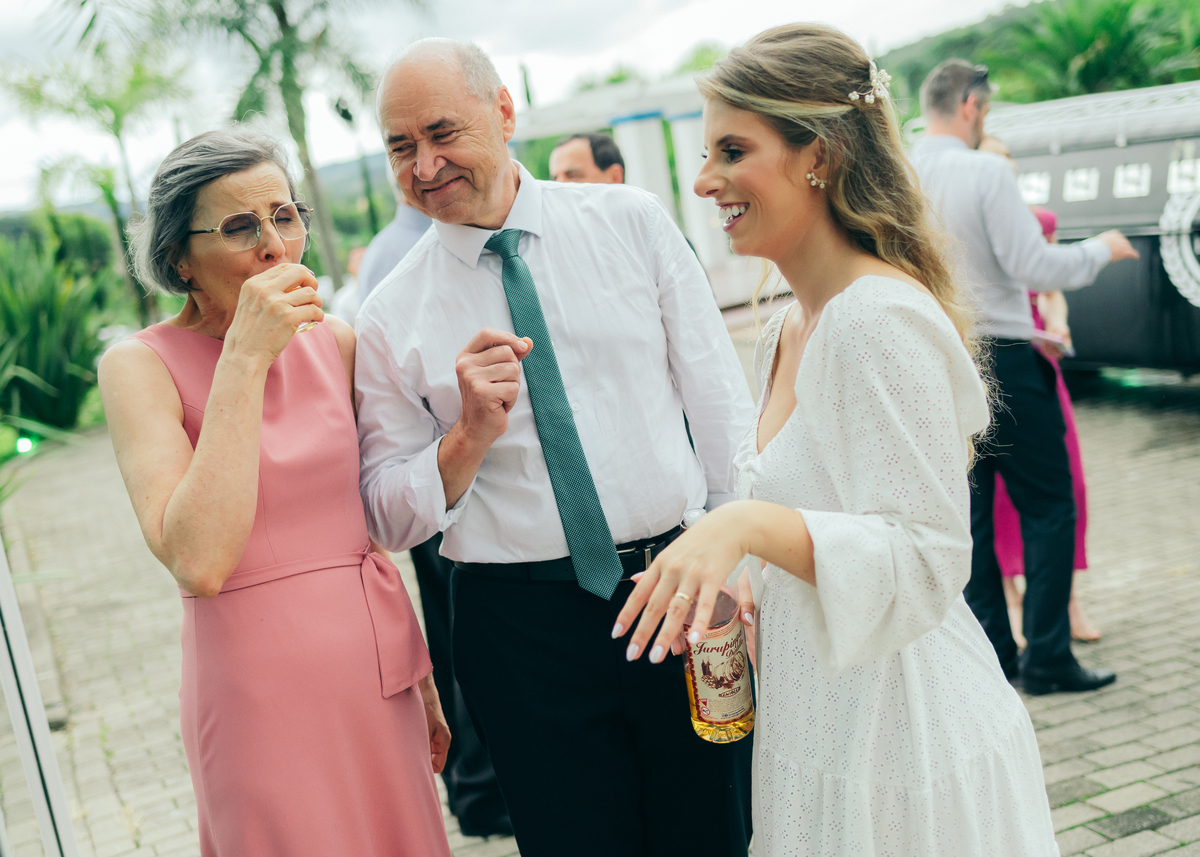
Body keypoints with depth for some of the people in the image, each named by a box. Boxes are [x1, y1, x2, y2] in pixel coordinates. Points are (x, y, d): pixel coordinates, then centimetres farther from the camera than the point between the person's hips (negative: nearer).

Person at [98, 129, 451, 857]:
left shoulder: (333, 340, 4)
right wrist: (244, 359, -23)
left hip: (381, 668, 5)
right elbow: (199, 562, -24)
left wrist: (423, 676, 14)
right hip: (264, 686, -4)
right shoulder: (140, 365, -10)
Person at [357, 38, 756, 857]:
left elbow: (723, 403, 2)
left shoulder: (631, 221, 1)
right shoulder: (392, 315, 0)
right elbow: (388, 517, 2)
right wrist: (471, 435, -16)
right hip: (523, 627, 0)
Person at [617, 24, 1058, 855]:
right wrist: (750, 595, 5)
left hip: (906, 744, -8)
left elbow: (926, 560, -25)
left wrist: (748, 524, -36)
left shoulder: (882, 319, -21)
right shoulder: (789, 327, 6)